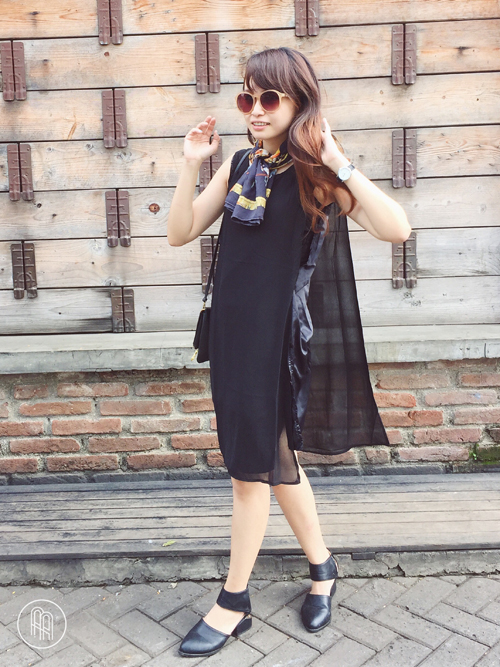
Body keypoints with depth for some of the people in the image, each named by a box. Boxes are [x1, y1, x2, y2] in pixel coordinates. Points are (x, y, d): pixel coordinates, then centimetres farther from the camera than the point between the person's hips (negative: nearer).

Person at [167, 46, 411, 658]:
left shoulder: (317, 170, -8)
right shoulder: (239, 164, 8)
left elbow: (396, 229, -21)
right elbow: (180, 233, 7)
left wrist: (338, 165, -23)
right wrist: (191, 165, -3)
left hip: (276, 332, -6)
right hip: (230, 326, 7)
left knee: (252, 466, 2)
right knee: (274, 457, 17)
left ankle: (234, 603, 20)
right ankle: (321, 565, 37)